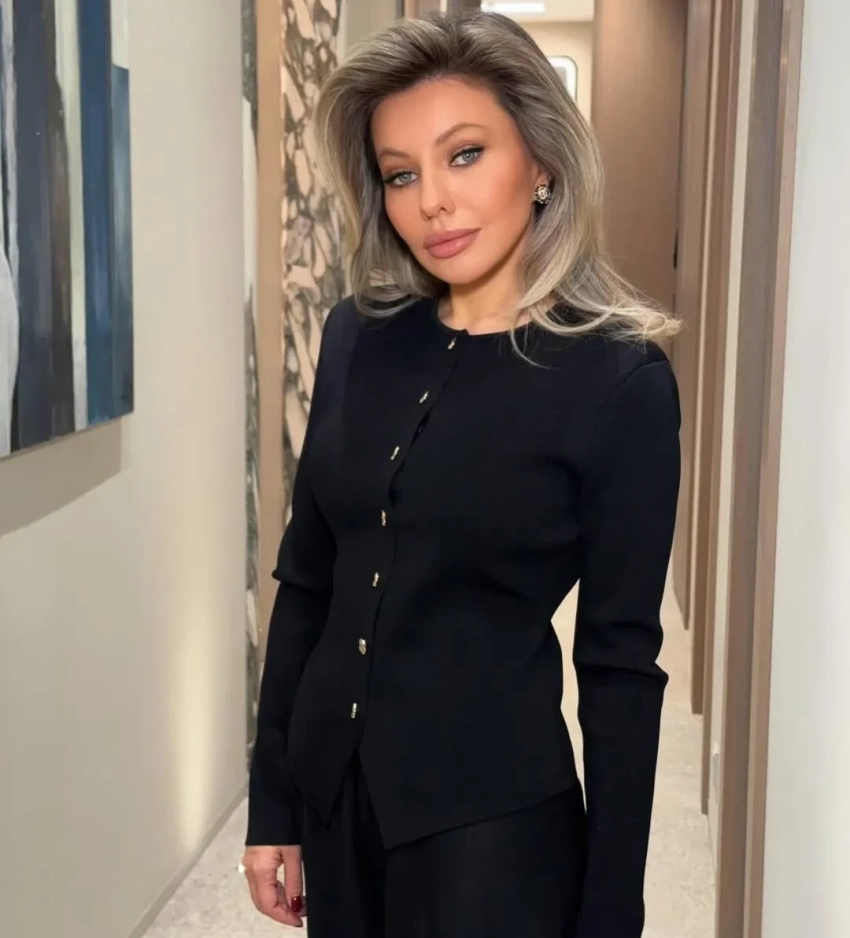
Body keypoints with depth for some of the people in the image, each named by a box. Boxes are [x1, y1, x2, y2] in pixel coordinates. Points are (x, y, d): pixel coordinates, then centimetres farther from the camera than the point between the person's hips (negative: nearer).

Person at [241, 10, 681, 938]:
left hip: (492, 817, -4)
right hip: (331, 796, 5)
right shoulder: (358, 336, -2)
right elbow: (306, 581, 4)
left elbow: (619, 663, -11)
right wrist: (271, 799, 6)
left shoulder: (620, 379, -14)